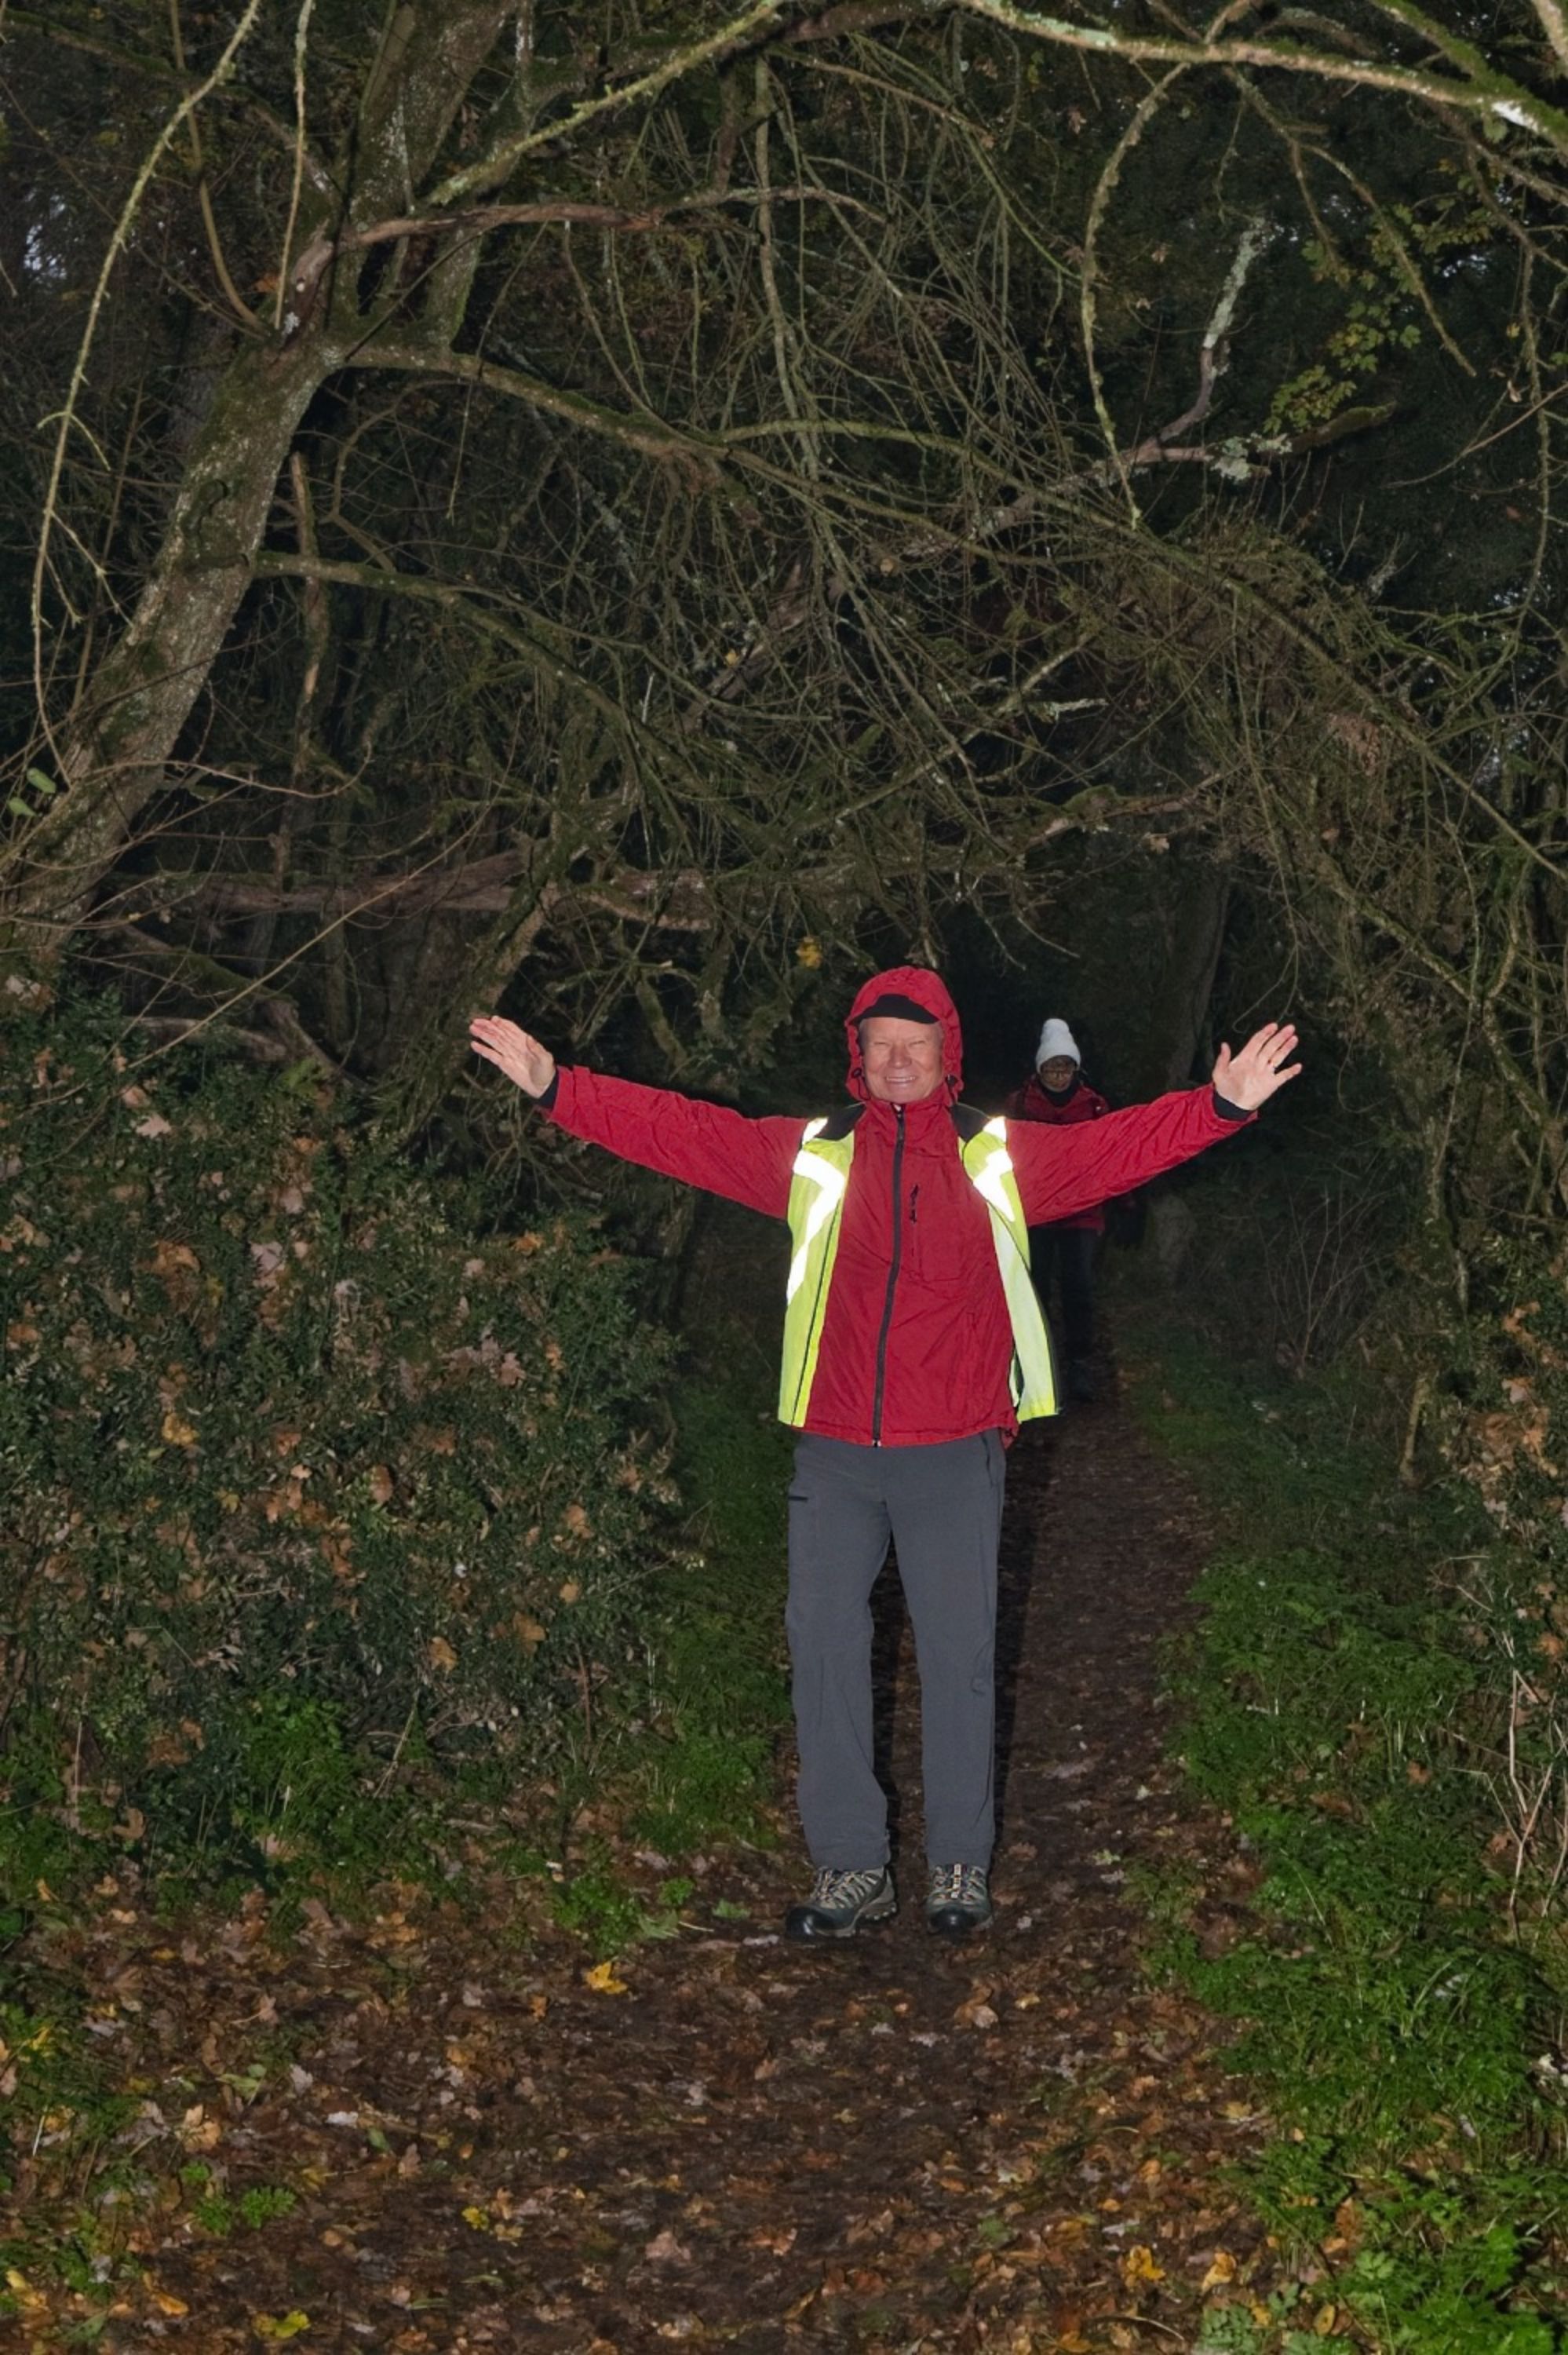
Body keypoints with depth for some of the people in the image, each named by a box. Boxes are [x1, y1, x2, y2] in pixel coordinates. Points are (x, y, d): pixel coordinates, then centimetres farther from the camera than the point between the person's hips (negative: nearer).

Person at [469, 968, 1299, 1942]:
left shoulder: (1002, 1157, 3)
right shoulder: (809, 1153, 5)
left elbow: (1124, 1145, -5)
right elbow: (677, 1130, 2)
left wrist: (1225, 1103, -20)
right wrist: (554, 1087, -5)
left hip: (956, 1454, -1)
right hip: (835, 1452, 2)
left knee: (960, 1653, 6)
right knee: (824, 1646, 4)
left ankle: (961, 1863, 21)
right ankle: (851, 1864, 18)